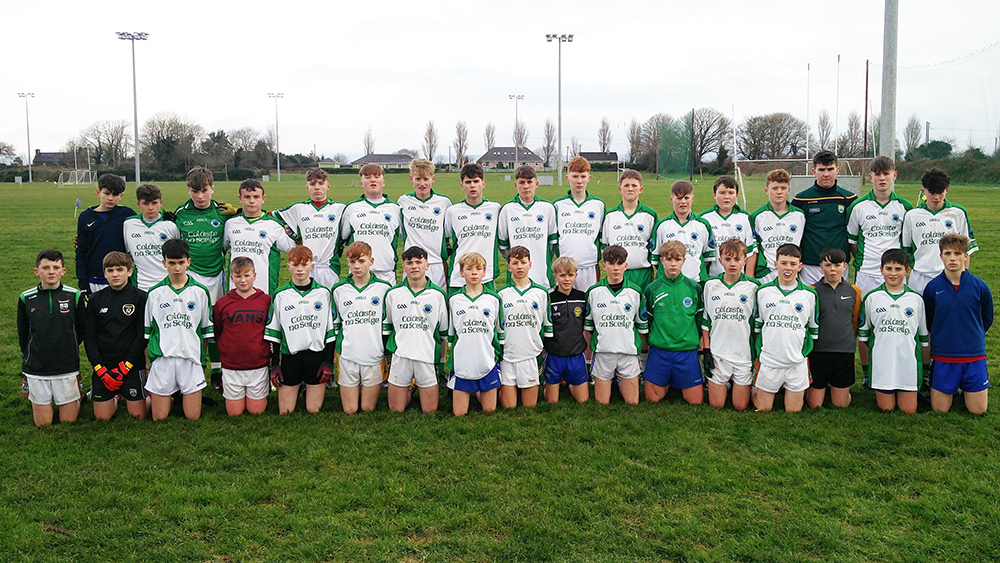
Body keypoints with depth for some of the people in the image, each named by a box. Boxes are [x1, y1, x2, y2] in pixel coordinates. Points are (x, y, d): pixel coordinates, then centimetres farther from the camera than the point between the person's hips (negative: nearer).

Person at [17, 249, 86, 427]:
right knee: (43, 424, 6)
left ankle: (76, 396, 32)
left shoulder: (75, 296, -4)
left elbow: (81, 331, 7)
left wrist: (67, 351, 9)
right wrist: (29, 358, 11)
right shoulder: (26, 298, -2)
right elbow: (23, 334, 10)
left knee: (68, 421, 4)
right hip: (36, 370, 1)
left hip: (67, 368, -1)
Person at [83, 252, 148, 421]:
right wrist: (100, 369, -7)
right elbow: (88, 337, 4)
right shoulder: (95, 300, 6)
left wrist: (125, 366, -12)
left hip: (132, 366, -3)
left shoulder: (140, 298, -3)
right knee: (102, 417, 4)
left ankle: (148, 395, 27)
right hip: (102, 367, 3)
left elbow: (142, 335, -6)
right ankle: (115, 398, 34)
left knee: (138, 416, -3)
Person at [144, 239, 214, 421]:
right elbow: (147, 331, 10)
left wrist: (201, 358, 7)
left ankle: (185, 397, 29)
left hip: (191, 358, 0)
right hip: (162, 358, 0)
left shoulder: (200, 292, 4)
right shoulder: (154, 293, 5)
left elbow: (206, 330, 10)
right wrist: (148, 363, 7)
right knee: (159, 418, 2)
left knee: (193, 417, 0)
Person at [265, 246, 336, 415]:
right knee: (285, 412, 3)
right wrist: (274, 365, 1)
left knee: (313, 410, 2)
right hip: (290, 356, 0)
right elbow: (273, 332, 6)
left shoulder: (323, 292, 2)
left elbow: (331, 329, 4)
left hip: (317, 356, 0)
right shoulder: (280, 295, 3)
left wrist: (328, 361, -2)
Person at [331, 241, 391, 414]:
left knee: (368, 408, 5)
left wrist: (389, 354, 5)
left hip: (374, 356, -1)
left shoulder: (383, 288, 0)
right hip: (347, 355, 1)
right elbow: (334, 325, 12)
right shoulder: (339, 290, 3)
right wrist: (334, 353, 10)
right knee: (349, 410, 5)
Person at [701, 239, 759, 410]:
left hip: (744, 353, -1)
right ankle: (724, 383, 33)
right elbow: (705, 320, 7)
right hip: (718, 353, 1)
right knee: (716, 405, 5)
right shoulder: (711, 285, 1)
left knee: (741, 406, 5)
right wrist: (706, 351, 2)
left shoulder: (753, 286, -3)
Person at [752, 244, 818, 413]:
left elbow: (814, 329, 10)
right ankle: (755, 390, 35)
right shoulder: (763, 292, 1)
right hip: (768, 360, 0)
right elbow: (756, 325, 8)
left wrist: (808, 353, 8)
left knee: (793, 410, 7)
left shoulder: (809, 294, 2)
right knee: (763, 409, 7)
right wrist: (758, 352, 6)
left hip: (797, 362, 1)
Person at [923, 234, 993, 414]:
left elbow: (987, 319, 12)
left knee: (978, 410, 5)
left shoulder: (979, 286, -4)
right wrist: (942, 338, 7)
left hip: (974, 355, 0)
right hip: (943, 357, 0)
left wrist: (973, 337, 12)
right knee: (940, 409, 3)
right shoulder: (932, 287, -5)